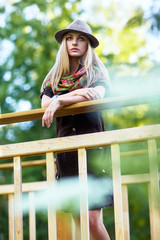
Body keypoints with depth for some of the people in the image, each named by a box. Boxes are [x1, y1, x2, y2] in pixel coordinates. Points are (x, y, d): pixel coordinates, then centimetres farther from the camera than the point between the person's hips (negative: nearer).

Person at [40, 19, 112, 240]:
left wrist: (59, 101, -15)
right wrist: (76, 93, -14)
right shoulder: (54, 78, 19)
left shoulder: (96, 72, 11)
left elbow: (97, 95, -11)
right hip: (65, 147, 3)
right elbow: (45, 103, -1)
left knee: (92, 218, -12)